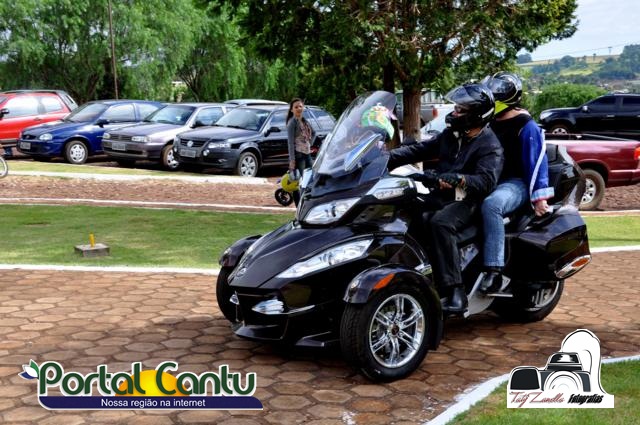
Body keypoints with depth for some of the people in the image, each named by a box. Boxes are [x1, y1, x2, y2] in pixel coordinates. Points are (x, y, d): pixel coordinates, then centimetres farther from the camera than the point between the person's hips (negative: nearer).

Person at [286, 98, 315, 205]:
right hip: (298, 155, -8)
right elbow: (291, 141, -15)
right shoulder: (292, 122, -8)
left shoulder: (304, 121, 13)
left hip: (307, 154, 8)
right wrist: (292, 160, -22)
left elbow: (313, 134, 32)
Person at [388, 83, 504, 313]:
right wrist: (388, 158, 2)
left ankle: (455, 291, -36)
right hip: (439, 196, 8)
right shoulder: (451, 135, 17)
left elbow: (486, 180, -23)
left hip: (466, 201, -8)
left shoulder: (489, 145, -7)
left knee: (439, 223, -37)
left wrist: (458, 179, -40)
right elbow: (419, 150, 16)